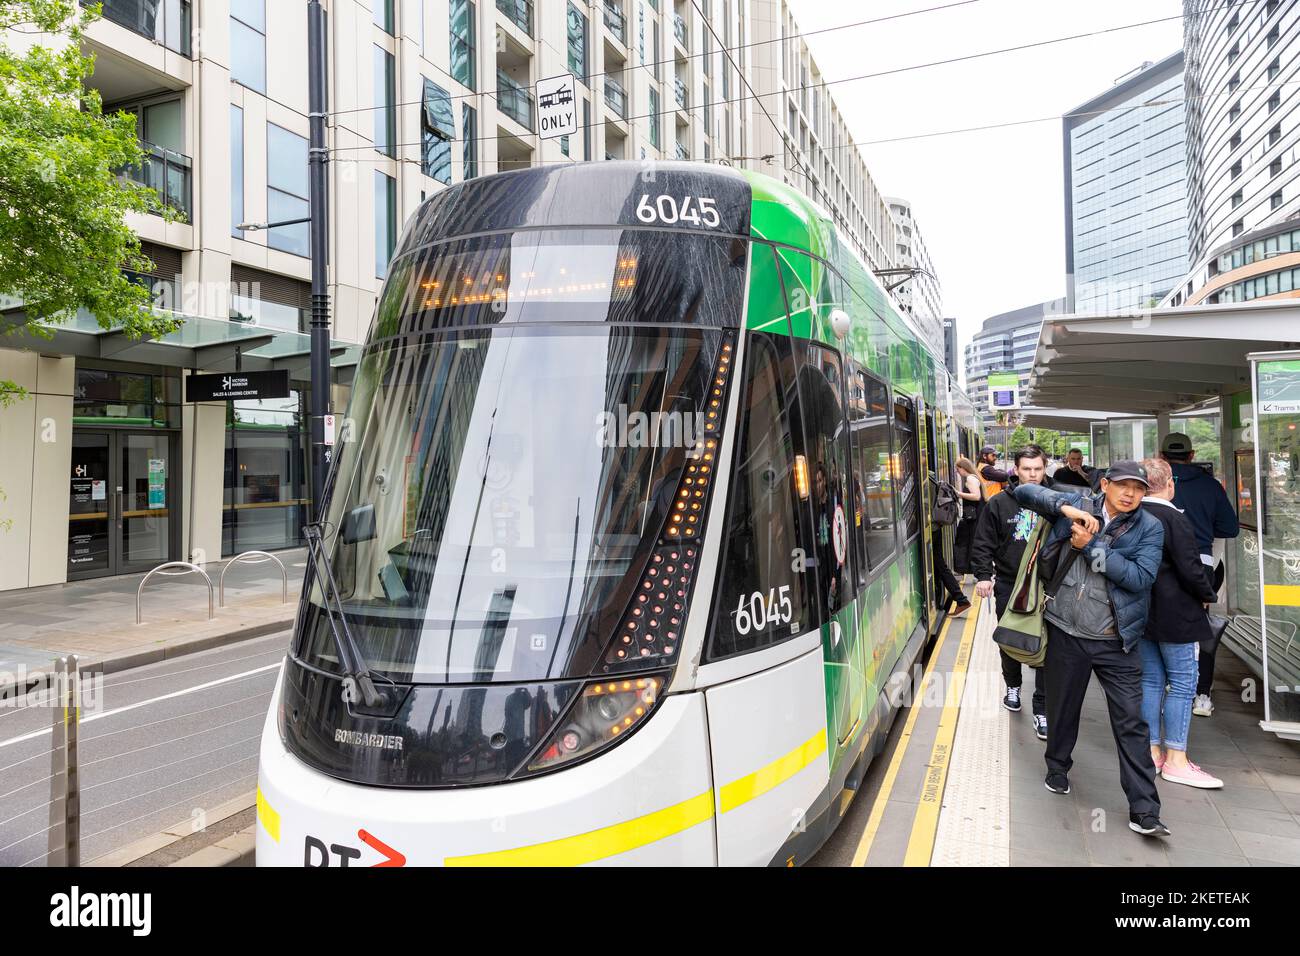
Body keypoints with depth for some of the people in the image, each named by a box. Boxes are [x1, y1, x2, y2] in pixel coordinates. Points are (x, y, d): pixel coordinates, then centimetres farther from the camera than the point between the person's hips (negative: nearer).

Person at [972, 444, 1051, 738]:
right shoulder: (999, 504, -1)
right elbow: (983, 544, 1)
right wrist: (983, 575, -7)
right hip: (1008, 586, 1)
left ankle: (1042, 709, 6)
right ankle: (1013, 686, 40)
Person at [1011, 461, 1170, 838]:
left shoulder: (1149, 528, -3)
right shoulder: (1078, 505, 0)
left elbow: (1141, 577, -16)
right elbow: (1024, 491, -1)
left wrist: (1091, 546, -17)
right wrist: (1065, 508, -16)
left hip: (1115, 641, -1)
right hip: (1066, 633, 1)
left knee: (1132, 723, 0)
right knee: (1062, 708, 17)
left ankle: (1144, 812, 8)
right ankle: (1058, 767, 42)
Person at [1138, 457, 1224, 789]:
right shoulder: (1174, 518, -17)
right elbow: (1190, 568, -17)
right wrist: (1207, 596, 0)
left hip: (1139, 612, 7)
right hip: (1174, 615, -7)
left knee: (1151, 679, 13)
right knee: (1182, 681, 2)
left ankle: (1152, 751, 19)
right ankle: (1176, 760, 6)